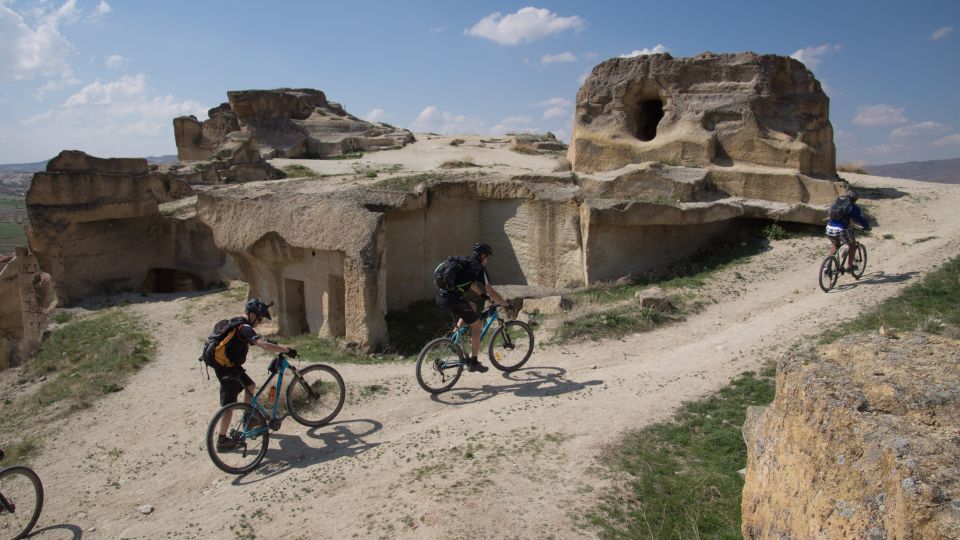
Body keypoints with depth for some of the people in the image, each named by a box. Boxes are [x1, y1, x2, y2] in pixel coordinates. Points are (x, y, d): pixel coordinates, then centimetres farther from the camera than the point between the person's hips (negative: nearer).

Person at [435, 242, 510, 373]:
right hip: (452, 299, -8)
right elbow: (491, 292, -5)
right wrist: (506, 304, 7)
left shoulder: (465, 262, 21)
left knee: (473, 307, 30)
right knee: (476, 325, 6)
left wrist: (483, 294, 39)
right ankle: (473, 363, 10)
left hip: (441, 295, 8)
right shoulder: (479, 269, -4)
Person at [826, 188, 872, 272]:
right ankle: (849, 266, 21)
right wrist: (867, 227, 26)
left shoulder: (837, 202, 20)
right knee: (852, 245, 22)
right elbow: (861, 219, 7)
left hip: (829, 228, 5)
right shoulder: (853, 207, 5)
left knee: (836, 246, 31)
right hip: (841, 230, -5)